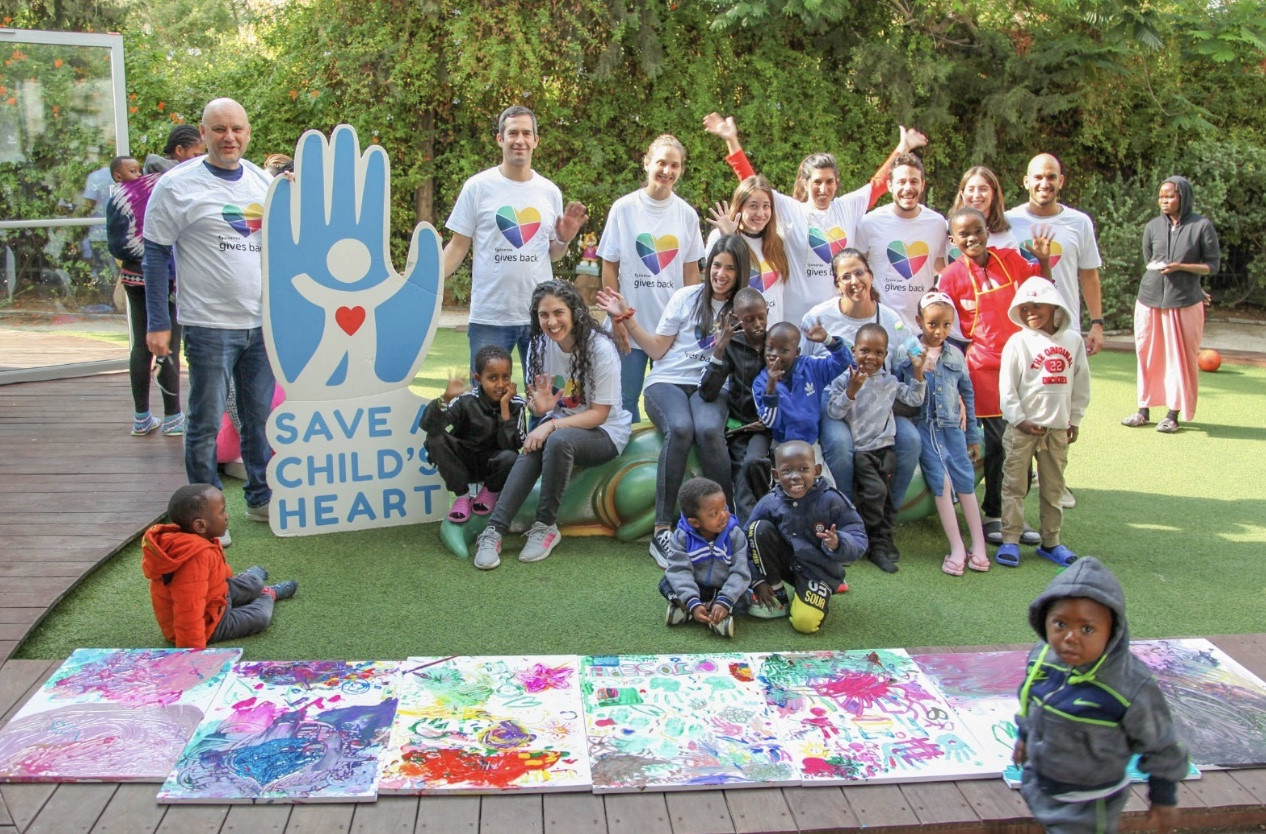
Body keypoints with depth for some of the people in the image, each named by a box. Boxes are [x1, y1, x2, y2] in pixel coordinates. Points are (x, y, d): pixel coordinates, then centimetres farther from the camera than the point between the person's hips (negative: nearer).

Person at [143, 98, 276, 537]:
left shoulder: (263, 181, 9)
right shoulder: (177, 185, -6)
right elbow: (155, 253, -4)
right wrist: (158, 323, -8)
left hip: (263, 323, 5)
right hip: (209, 325, -5)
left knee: (260, 418, 13)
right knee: (206, 424, 2)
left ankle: (261, 498, 27)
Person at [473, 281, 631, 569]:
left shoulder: (600, 348, -20)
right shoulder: (539, 345, -4)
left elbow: (599, 414, -18)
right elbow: (537, 402, 6)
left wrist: (551, 425, -29)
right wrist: (539, 405, -20)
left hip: (605, 432, -4)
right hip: (559, 423, 5)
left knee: (558, 440, -35)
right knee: (532, 448, -29)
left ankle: (545, 526, -21)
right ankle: (494, 530, -30)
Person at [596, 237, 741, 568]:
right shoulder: (686, 298, 7)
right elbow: (657, 350, 7)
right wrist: (627, 319, -2)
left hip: (708, 387, 1)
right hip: (667, 381, -1)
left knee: (709, 430, -36)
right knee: (680, 427, -36)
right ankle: (662, 530, -34)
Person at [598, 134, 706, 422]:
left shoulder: (687, 214, 4)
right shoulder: (623, 209, -2)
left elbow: (691, 271, 8)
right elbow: (609, 268, 0)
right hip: (631, 324, -2)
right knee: (627, 399, 4)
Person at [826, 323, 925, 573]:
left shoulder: (890, 381, 9)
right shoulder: (845, 379, -6)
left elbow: (914, 398, 19)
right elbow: (833, 412, -13)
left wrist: (917, 371, 9)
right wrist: (851, 391, -25)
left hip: (885, 447, 5)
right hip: (860, 450, -5)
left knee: (887, 494, 7)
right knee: (874, 491, -17)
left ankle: (883, 541, 18)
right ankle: (877, 544, -3)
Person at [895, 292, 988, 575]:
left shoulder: (956, 355, 8)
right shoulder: (907, 353, -1)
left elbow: (967, 395, 15)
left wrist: (973, 434, 16)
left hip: (951, 426, 3)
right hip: (921, 425, -3)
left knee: (965, 480, -5)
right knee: (941, 480, -11)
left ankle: (978, 546, 1)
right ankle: (957, 548, -6)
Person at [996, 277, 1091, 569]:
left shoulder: (1073, 340, 5)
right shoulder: (1018, 342, -5)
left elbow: (1081, 384, 11)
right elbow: (1007, 386, -6)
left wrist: (1075, 419, 10)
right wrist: (1019, 419, -11)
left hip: (1058, 428, 3)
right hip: (1023, 427, -3)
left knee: (1053, 487, 11)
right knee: (1014, 485, 1)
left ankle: (1050, 542, 21)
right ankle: (1010, 540, 6)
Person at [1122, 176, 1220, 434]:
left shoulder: (1202, 226, -3)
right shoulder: (1152, 227, 6)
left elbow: (1212, 265, 0)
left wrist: (1181, 267, -18)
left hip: (1184, 304, -3)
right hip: (1150, 301, 3)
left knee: (1180, 358, 2)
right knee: (1147, 356, 7)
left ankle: (1173, 414, 9)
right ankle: (1144, 410, 17)